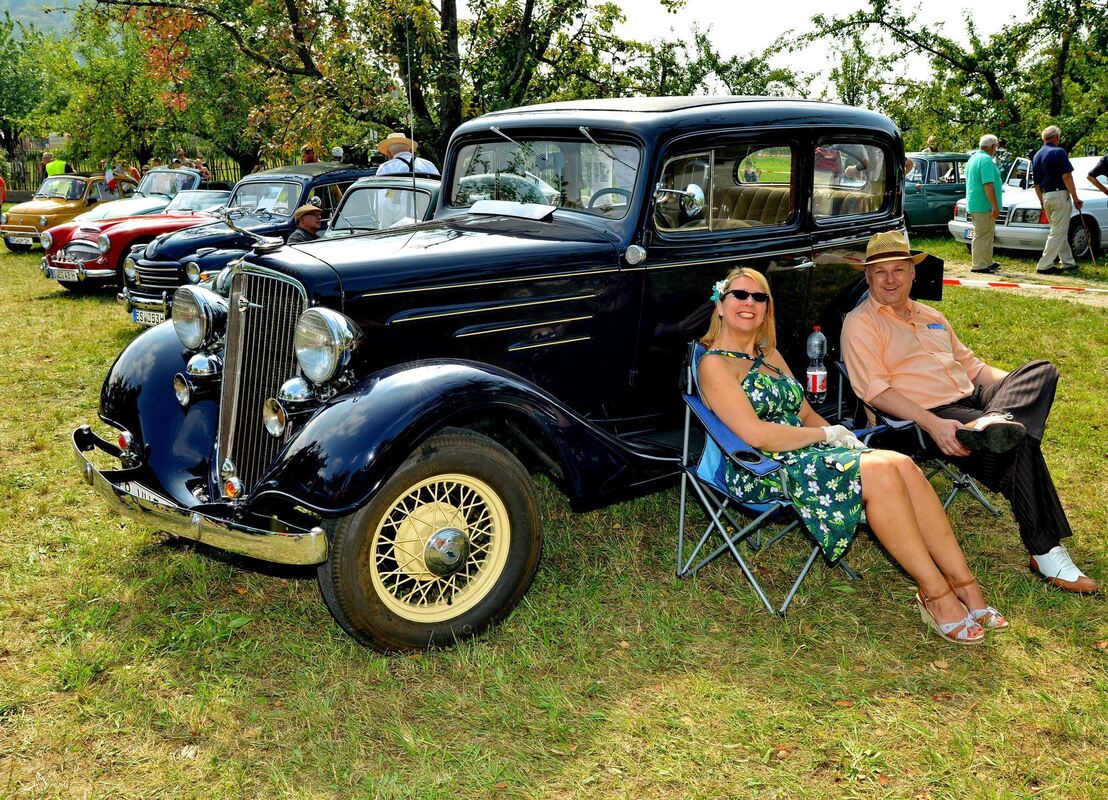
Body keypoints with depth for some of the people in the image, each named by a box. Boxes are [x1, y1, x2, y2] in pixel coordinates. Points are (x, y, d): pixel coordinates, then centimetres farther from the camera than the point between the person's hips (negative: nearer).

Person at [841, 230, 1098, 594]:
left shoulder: (931, 317, 25)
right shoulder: (860, 323, 0)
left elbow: (971, 365, 27)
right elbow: (875, 391, -11)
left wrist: (1017, 385, 7)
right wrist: (932, 424, -24)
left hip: (972, 399, 8)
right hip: (927, 416, -7)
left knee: (1042, 370, -14)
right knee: (1018, 442, -28)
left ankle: (997, 421, -43)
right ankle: (1045, 551, -21)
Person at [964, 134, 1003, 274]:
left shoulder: (973, 158, 16)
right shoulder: (986, 160, -16)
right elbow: (988, 185, -23)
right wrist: (995, 206, -23)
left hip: (973, 203, 10)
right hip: (984, 204, -10)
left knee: (987, 233, 18)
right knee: (982, 235, -6)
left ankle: (988, 262, 25)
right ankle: (978, 265, -4)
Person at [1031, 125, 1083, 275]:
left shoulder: (1036, 156, 13)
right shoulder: (1058, 152, -10)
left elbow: (1037, 184, 18)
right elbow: (1067, 177, -16)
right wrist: (1075, 198, -12)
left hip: (1046, 197, 8)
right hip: (1060, 195, -8)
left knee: (1060, 231, 17)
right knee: (1057, 233, -5)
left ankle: (1068, 262, 23)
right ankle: (1044, 265, -8)